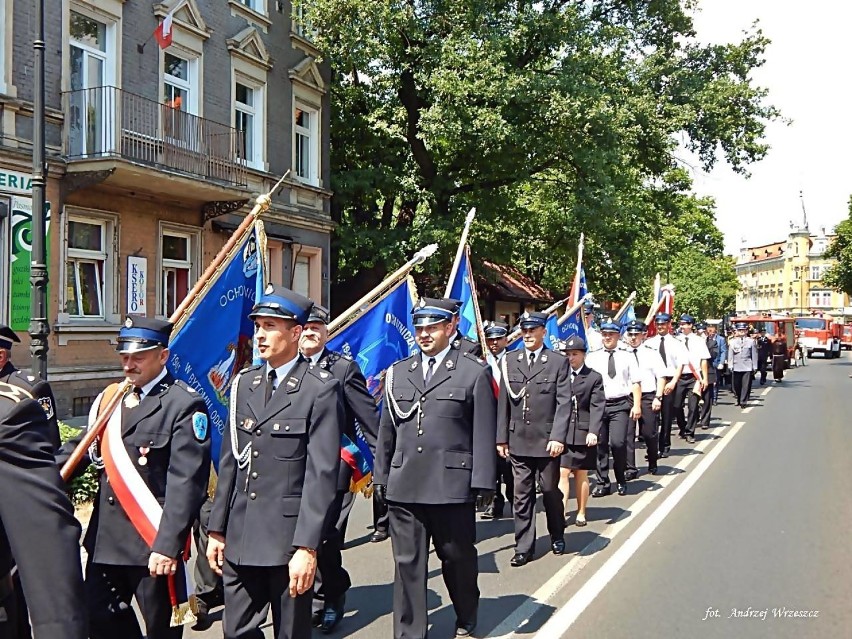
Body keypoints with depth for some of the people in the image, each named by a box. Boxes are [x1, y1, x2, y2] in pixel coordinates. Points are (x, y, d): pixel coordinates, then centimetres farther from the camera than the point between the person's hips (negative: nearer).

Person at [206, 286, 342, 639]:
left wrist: (307, 547, -17)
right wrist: (217, 529, 11)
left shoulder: (321, 389, -9)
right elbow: (229, 461, 12)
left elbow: (321, 473, -14)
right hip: (240, 537, 6)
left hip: (288, 539, -5)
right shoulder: (244, 383, 10)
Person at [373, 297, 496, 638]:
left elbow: (484, 433, -4)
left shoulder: (474, 372, -1)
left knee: (458, 559, 14)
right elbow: (386, 430, 14)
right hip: (403, 486, 3)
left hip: (452, 486, -3)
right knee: (407, 563, 7)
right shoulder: (397, 372, 11)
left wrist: (483, 483, -7)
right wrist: (381, 476, 11)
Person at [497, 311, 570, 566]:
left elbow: (564, 402, -6)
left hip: (547, 440, -2)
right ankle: (524, 547, 13)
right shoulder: (509, 361, 6)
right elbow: (503, 402, 6)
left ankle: (557, 536, 34)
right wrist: (501, 437, 3)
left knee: (551, 491, 12)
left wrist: (558, 437, -14)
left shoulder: (558, 361, -1)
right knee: (522, 495, 5)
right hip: (518, 441, 2)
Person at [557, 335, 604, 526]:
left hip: (583, 434, -1)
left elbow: (597, 406, -5)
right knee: (562, 474, -3)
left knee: (581, 474, 9)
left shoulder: (594, 377, 2)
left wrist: (593, 431, -16)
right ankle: (561, 513, 0)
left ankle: (581, 513, 21)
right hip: (562, 432, 1)